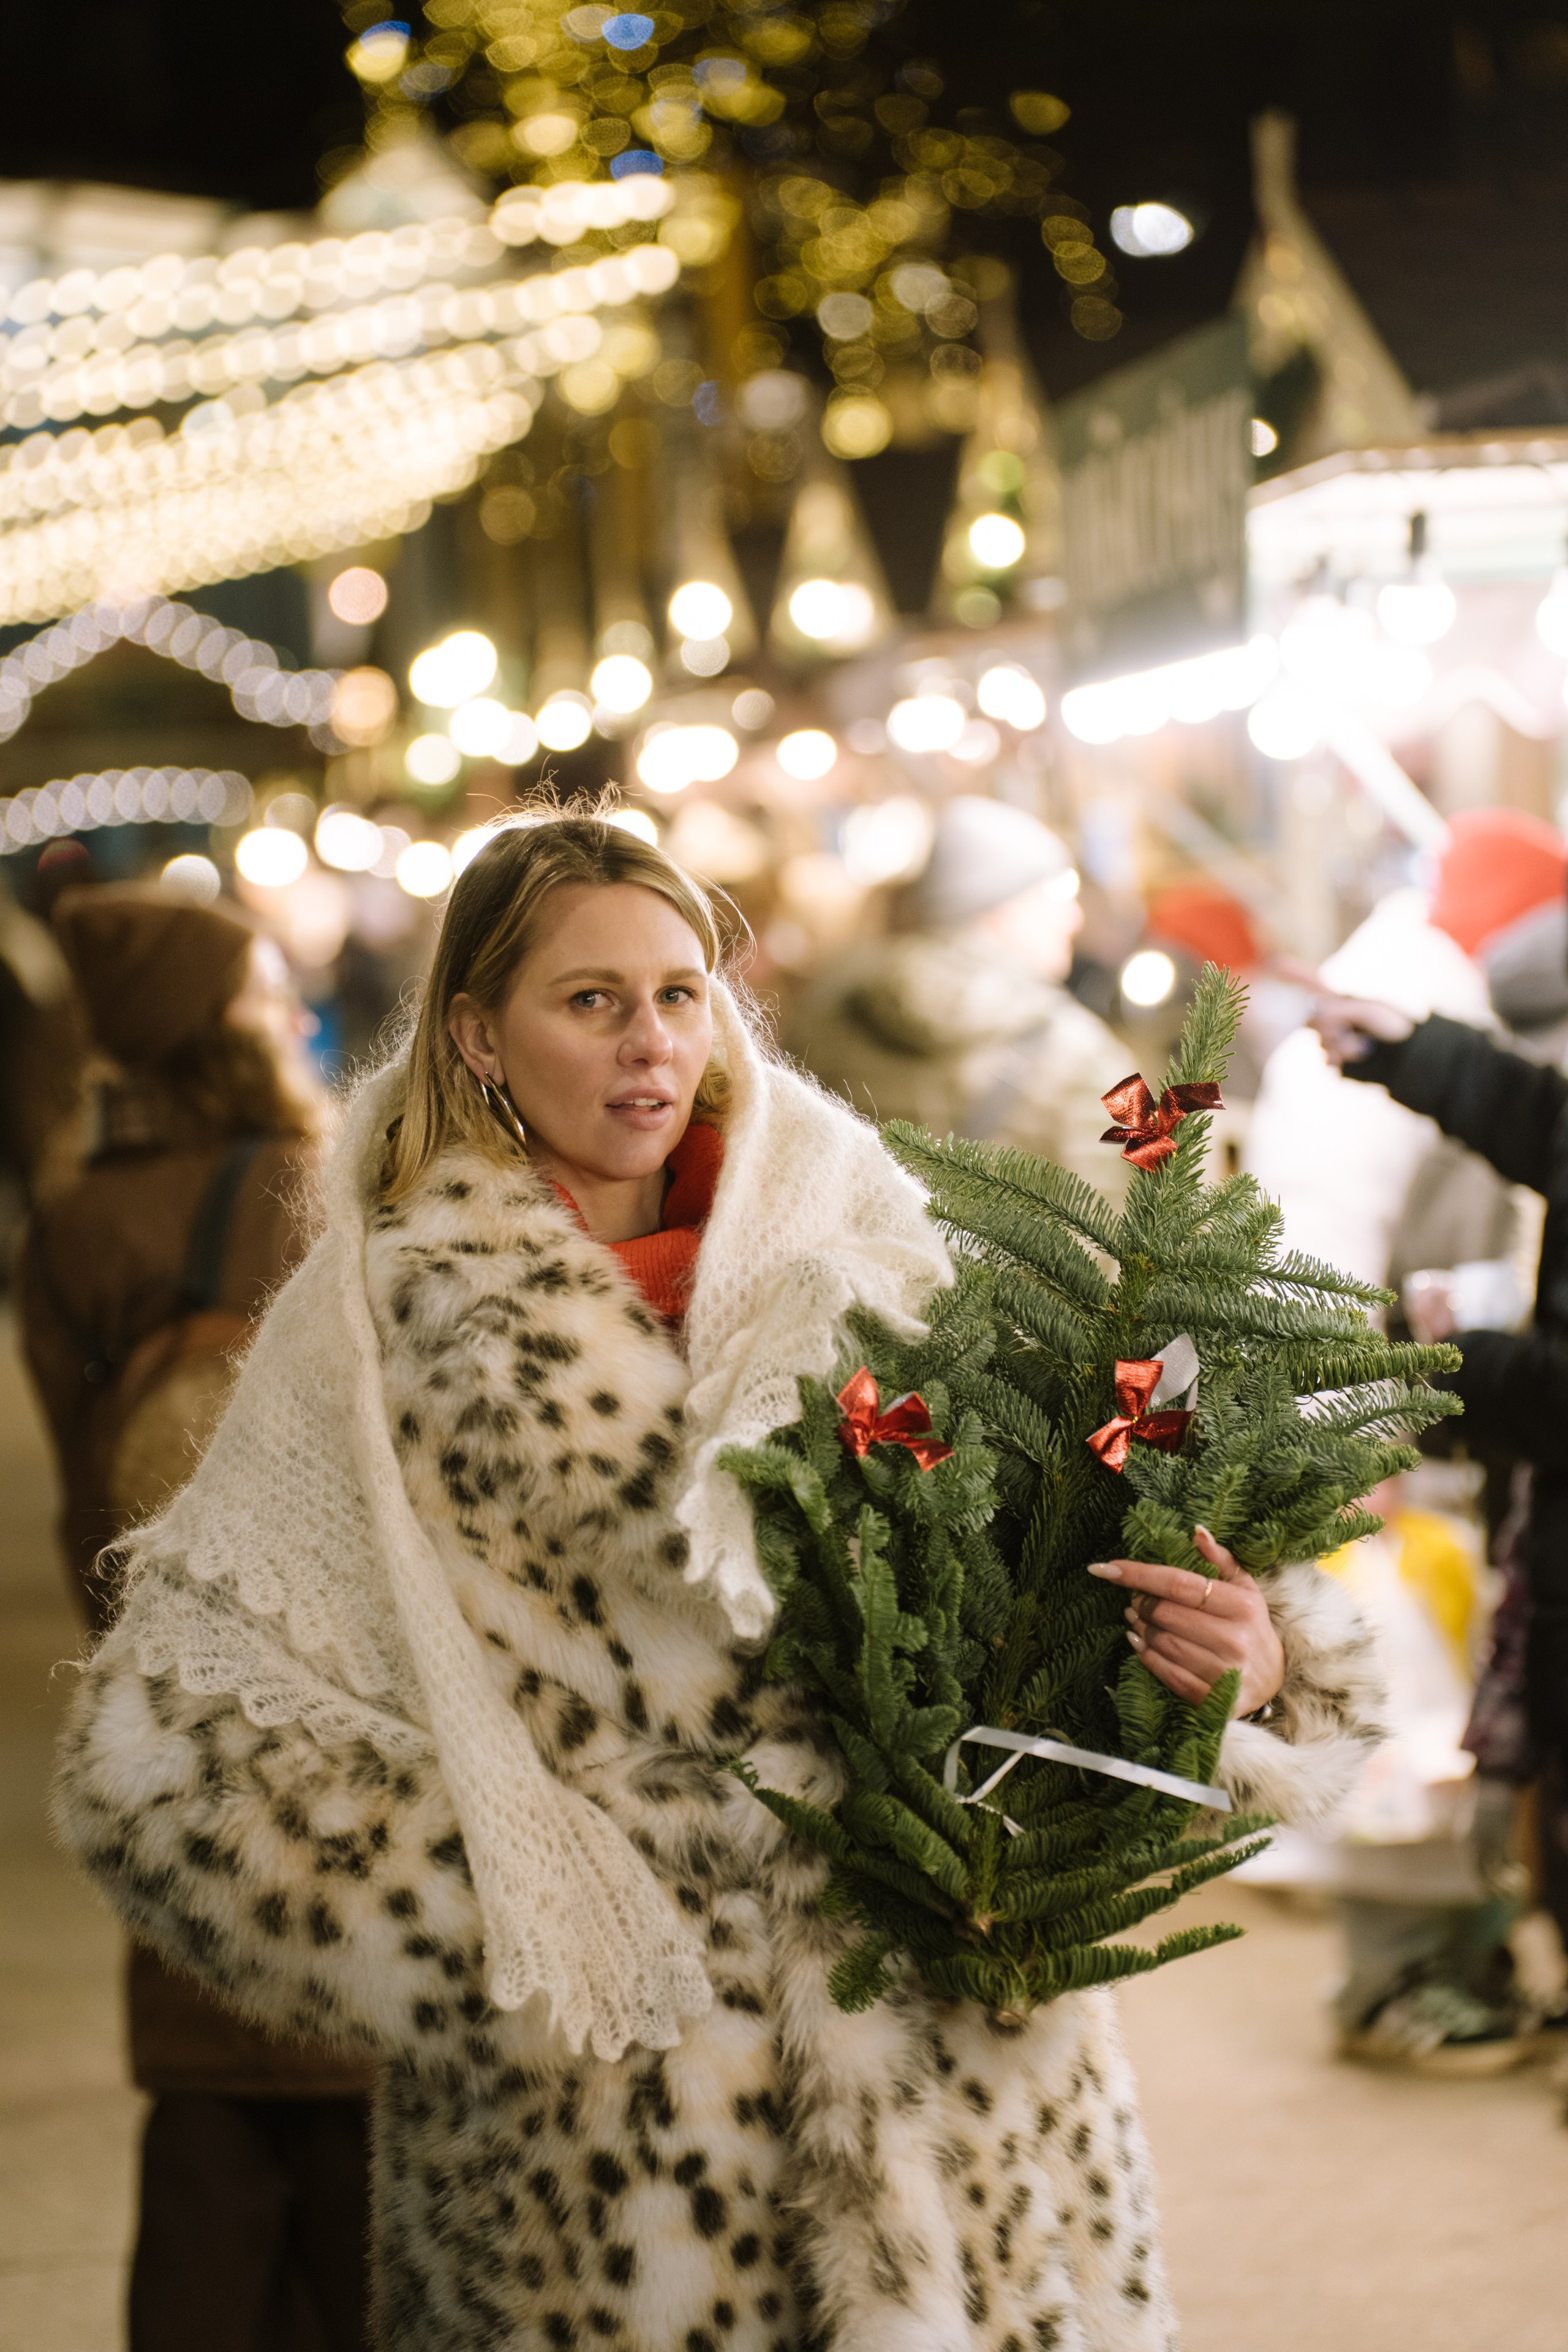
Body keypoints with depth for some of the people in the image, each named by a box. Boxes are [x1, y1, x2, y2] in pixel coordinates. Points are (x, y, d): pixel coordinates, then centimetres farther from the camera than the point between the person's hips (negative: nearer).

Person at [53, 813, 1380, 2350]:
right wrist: (497, 1926, -9)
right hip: (602, 2110, -2)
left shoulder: (855, 1257, 7)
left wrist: (1244, 1657, -13)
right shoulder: (388, 1319, 0)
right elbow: (161, 1740, -4)